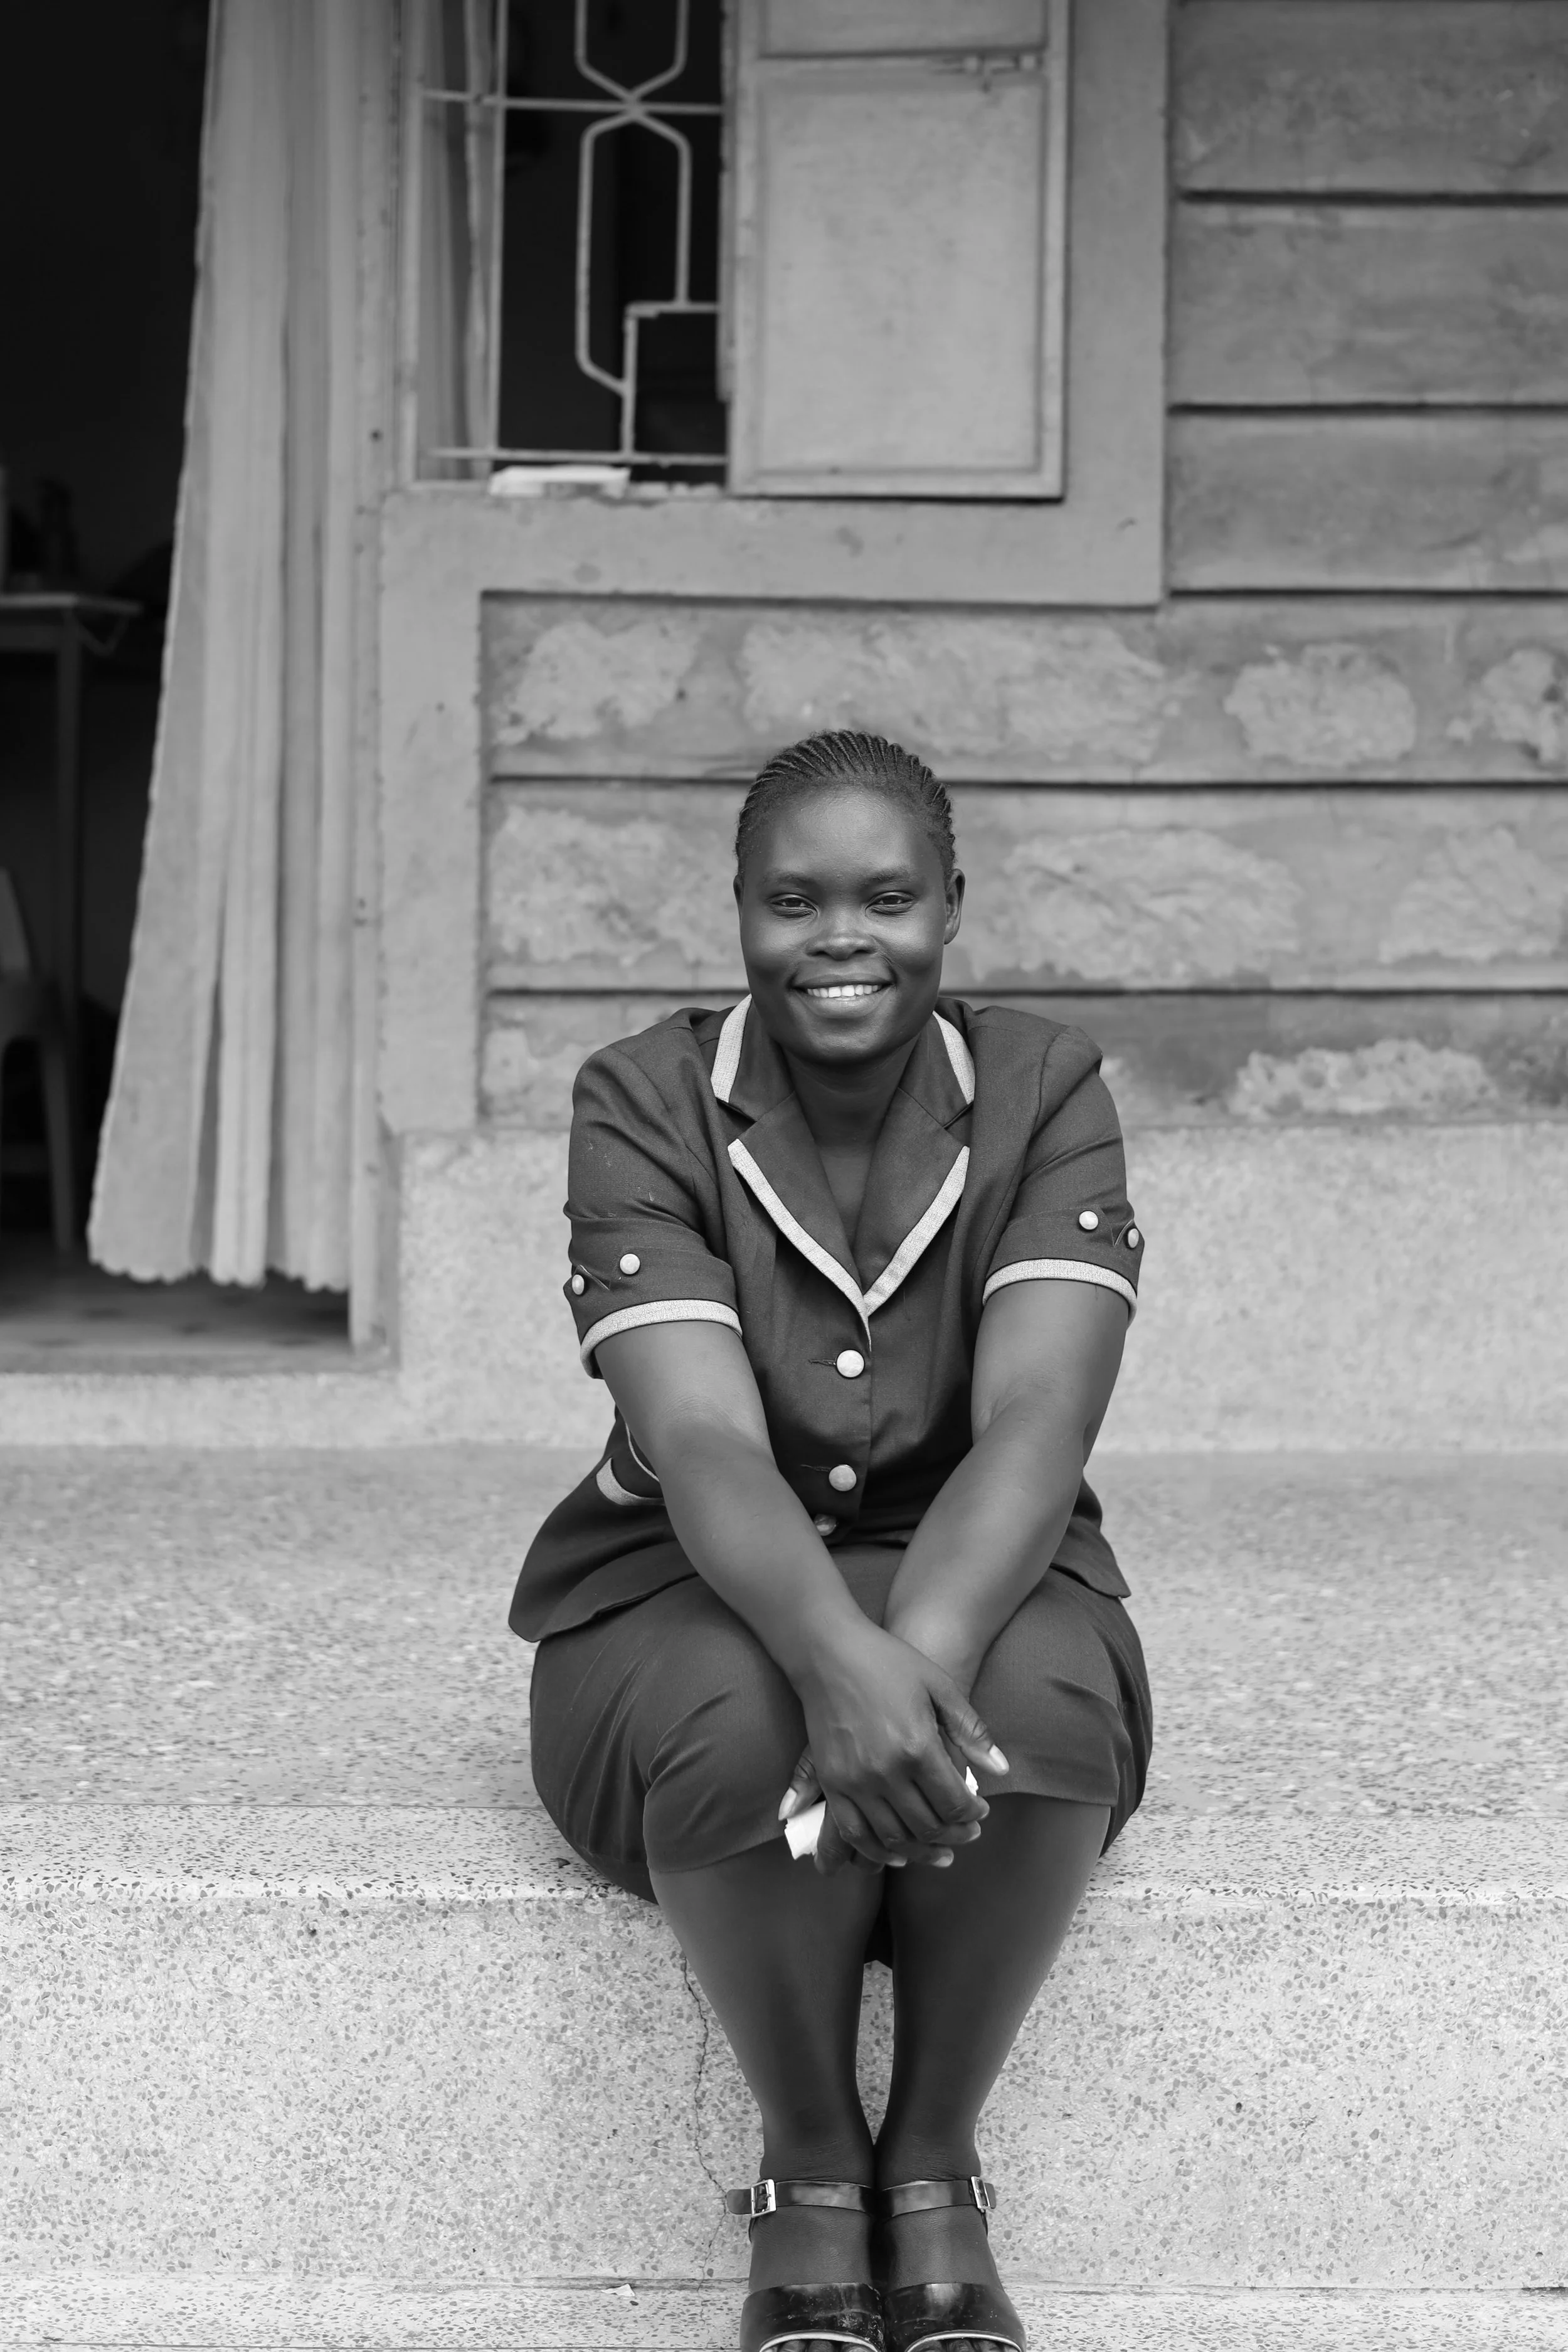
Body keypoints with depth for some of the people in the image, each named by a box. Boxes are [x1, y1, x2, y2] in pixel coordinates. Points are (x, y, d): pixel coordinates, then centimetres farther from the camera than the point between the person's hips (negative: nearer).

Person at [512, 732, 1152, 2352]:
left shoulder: (1047, 1092, -6)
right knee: (745, 1726, -36)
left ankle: (934, 2162, -11)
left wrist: (923, 1653, -40)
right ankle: (810, 2170, -10)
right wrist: (843, 1661, -43)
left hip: (976, 1570, 1)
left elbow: (1035, 1422, -20)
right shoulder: (643, 1101, -9)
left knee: (1044, 1701, -34)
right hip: (694, 1589, -1)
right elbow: (701, 1443, -22)